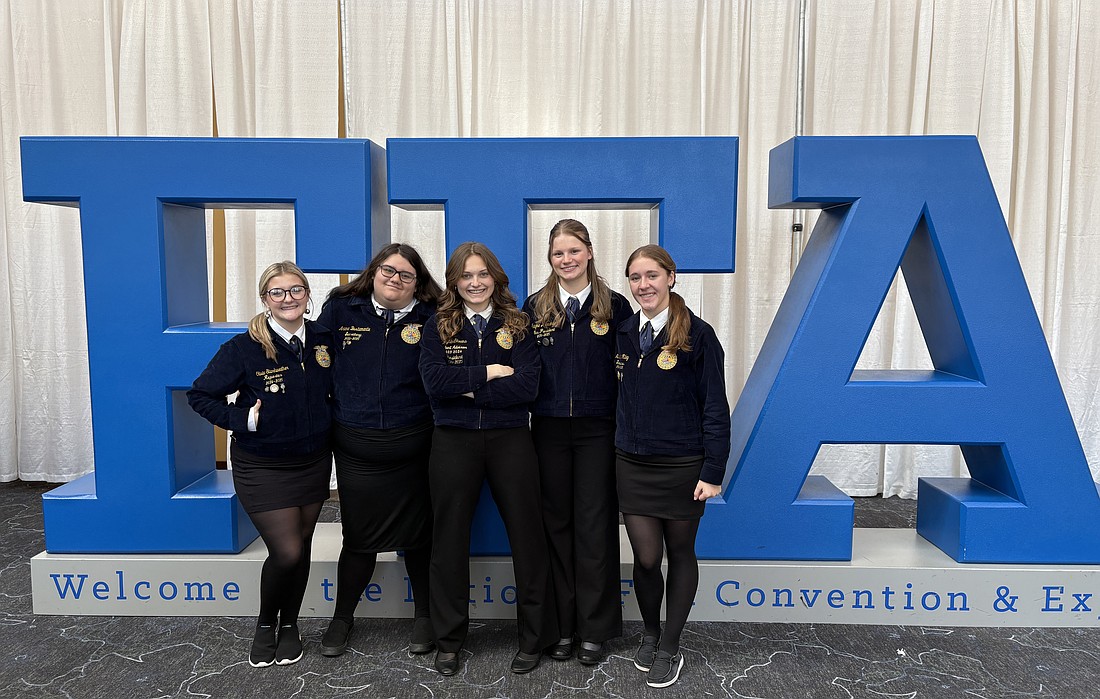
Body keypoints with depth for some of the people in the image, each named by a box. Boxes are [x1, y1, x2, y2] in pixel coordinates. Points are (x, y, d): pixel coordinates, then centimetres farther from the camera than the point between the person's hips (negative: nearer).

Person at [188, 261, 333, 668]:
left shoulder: (323, 340, -3)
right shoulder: (244, 348, -15)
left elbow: (337, 390, 13)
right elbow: (200, 395, -7)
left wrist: (329, 422, -1)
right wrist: (243, 420, -17)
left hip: (313, 462, 4)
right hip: (262, 466, -4)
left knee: (301, 547, 13)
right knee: (287, 551, -8)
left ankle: (289, 625, 34)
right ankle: (265, 625, 21)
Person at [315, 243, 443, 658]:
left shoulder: (430, 319, -1)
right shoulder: (340, 310, 2)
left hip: (412, 448, 0)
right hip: (355, 449, 1)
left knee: (418, 534, 12)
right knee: (358, 537, 10)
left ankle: (424, 616, 32)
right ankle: (342, 617, 33)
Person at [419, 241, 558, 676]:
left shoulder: (516, 326, 3)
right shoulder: (437, 328, 4)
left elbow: (527, 386, -11)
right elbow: (435, 381, -12)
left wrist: (468, 389, -14)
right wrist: (487, 372, -13)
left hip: (509, 440, 0)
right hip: (454, 443, 1)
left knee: (527, 535, 4)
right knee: (450, 539, 9)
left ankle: (534, 638, 22)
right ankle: (448, 641, 25)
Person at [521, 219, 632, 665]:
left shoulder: (614, 306, 1)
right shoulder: (535, 307, 6)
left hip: (597, 428, -1)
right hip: (549, 428, 2)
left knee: (595, 524, 2)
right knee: (556, 523, 8)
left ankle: (594, 629, 15)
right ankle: (562, 625, 20)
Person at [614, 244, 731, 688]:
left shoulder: (697, 335, -9)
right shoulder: (623, 335, 5)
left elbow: (715, 407, -9)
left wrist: (713, 472, -12)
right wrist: (618, 449, 8)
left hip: (683, 466, -3)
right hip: (632, 464, 3)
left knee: (680, 553, 11)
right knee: (645, 557, 4)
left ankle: (670, 647, 27)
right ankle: (649, 632, 31)